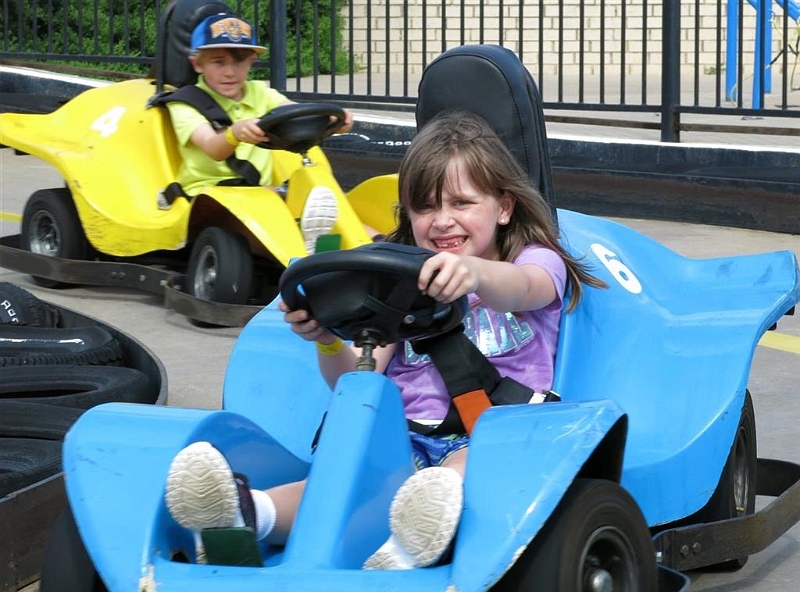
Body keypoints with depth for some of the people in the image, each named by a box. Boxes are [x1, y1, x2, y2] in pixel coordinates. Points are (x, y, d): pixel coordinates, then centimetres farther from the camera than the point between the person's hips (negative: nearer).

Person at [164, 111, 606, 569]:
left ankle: (420, 533, -71)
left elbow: (522, 288, -17)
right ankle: (251, 515, -62)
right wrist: (328, 339, -13)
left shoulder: (538, 261, 12)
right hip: (406, 440, 2)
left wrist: (476, 272, -42)